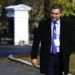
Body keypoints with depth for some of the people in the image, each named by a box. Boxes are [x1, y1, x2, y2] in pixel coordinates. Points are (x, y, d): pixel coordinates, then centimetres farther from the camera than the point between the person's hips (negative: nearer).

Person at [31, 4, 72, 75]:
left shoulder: (66, 24, 1)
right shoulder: (43, 24, -3)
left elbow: (68, 42, 7)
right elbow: (36, 41, -2)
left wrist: (67, 57, 3)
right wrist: (34, 57, -6)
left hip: (61, 57, 2)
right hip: (48, 57, -2)